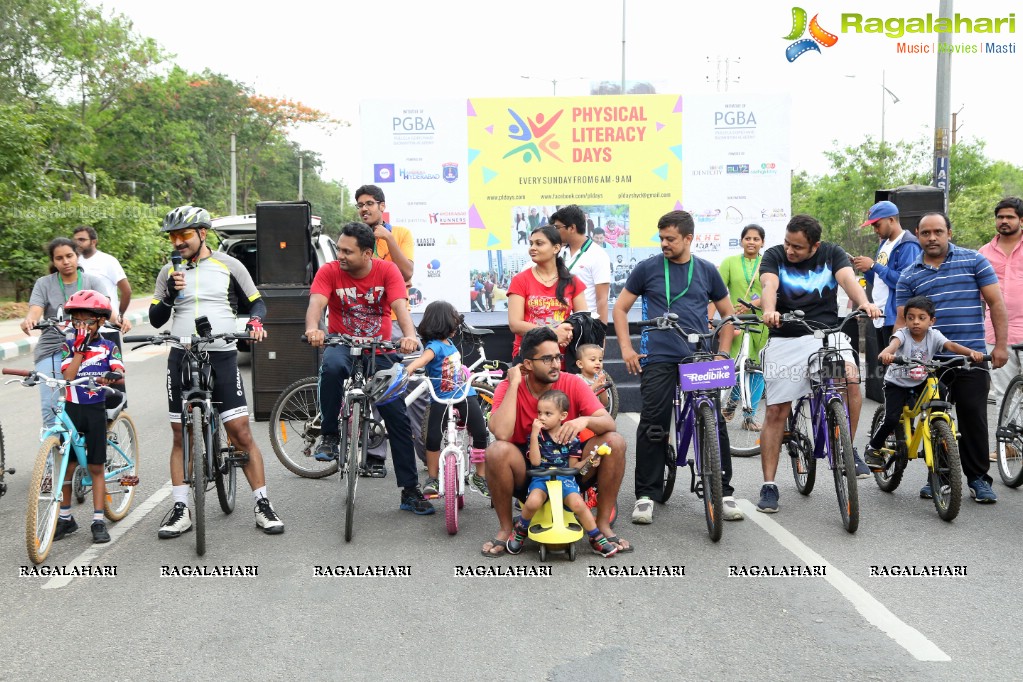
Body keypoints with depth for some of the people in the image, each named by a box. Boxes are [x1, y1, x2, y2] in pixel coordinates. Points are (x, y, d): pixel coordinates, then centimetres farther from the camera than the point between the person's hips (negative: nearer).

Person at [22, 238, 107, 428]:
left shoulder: (92, 281, 5)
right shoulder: (43, 284, 7)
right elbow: (35, 310, -7)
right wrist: (29, 320, -32)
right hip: (51, 351, 0)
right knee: (50, 407, -7)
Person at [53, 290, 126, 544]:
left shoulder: (108, 346, 3)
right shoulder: (69, 346, 4)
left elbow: (120, 374, -11)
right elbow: (68, 375, -10)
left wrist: (111, 377, -33)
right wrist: (80, 347, -14)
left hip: (96, 410, -1)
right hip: (72, 409, 1)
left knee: (96, 467, 4)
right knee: (67, 465, 6)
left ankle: (98, 521, 9)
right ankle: (65, 517, 21)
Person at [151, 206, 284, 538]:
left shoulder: (229, 266, 2)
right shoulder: (169, 272, 9)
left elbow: (256, 302, 8)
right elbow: (156, 319, 8)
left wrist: (255, 321, -14)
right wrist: (170, 294, -10)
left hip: (222, 357, -3)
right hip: (181, 358, 3)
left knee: (241, 433, -6)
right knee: (180, 436, 8)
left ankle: (263, 505, 2)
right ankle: (180, 510, 17)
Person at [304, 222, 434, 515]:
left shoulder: (387, 270, -9)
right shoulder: (329, 272, -9)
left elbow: (400, 306, -22)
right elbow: (316, 303, -24)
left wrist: (409, 336, -42)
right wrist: (312, 329, -47)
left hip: (379, 352, 1)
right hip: (342, 346, -1)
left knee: (398, 418, -3)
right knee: (332, 366, -39)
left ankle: (410, 490, 9)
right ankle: (329, 435, -18)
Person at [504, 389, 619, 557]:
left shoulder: (571, 437, 4)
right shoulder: (537, 434, 0)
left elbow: (573, 465, 8)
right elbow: (535, 462, -13)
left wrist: (588, 462, -11)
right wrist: (535, 434, -19)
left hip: (565, 477, 1)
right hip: (541, 477, -1)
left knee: (578, 503, -27)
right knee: (533, 502, -32)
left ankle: (597, 540, -5)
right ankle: (520, 530, 0)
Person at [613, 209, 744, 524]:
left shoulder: (707, 271, 11)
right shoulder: (648, 268, 6)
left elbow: (727, 313, 20)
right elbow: (620, 308, 12)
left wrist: (723, 352, 9)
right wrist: (626, 348, 3)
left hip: (700, 358, 1)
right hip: (658, 359, -1)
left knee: (715, 424, -3)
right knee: (652, 427, -4)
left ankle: (724, 492, 11)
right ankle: (646, 495, 8)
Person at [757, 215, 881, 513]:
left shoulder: (832, 253, 2)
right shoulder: (774, 256, -2)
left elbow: (848, 278, -16)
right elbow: (769, 285, -20)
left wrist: (864, 303, -38)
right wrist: (770, 310, -43)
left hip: (828, 334, 1)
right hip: (785, 340, 0)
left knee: (851, 380, -28)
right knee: (776, 411, -2)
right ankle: (768, 486, 8)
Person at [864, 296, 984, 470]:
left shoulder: (933, 335, -12)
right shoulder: (903, 334, -21)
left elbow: (951, 345, -27)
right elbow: (894, 343, -43)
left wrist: (971, 352, -48)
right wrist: (886, 353, -67)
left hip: (921, 383, 4)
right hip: (897, 383, -3)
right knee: (892, 418, -18)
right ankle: (873, 448, 6)